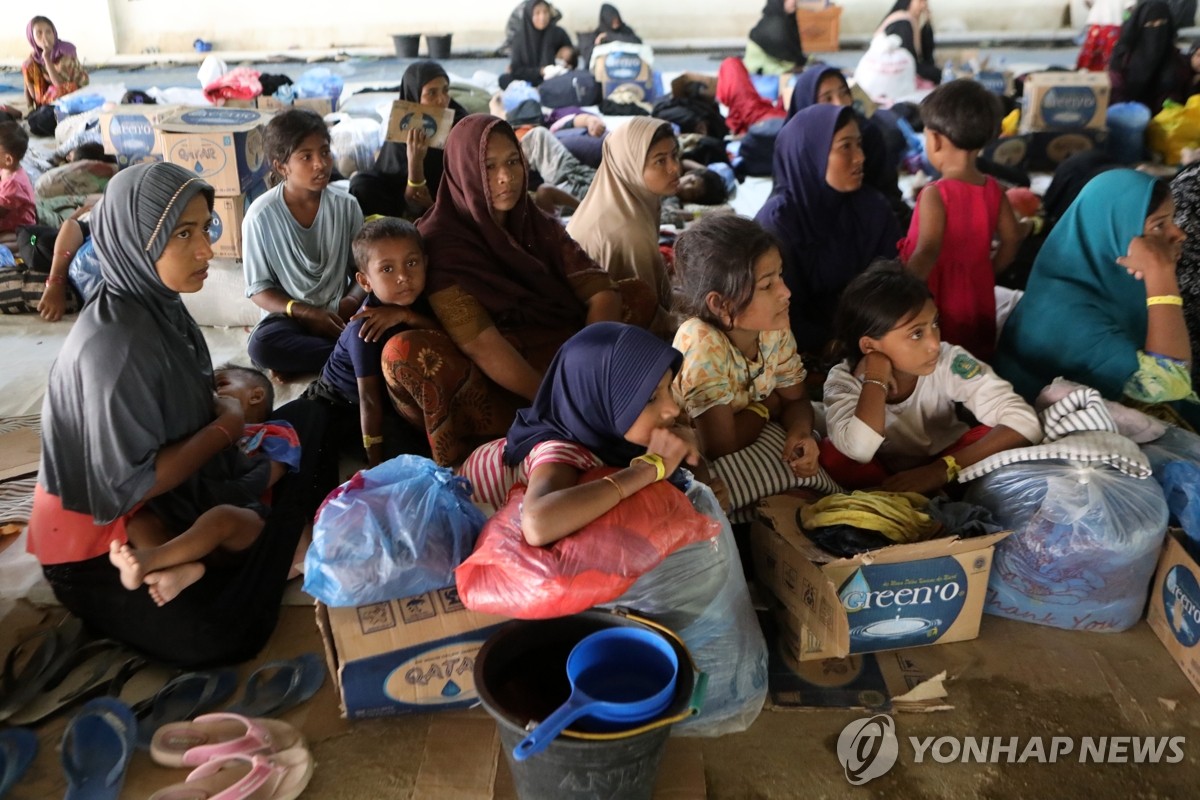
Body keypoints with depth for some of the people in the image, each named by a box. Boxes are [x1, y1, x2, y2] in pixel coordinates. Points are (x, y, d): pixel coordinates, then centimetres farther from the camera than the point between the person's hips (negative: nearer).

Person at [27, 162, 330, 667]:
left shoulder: (157, 304, -2)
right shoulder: (116, 344, -30)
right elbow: (129, 484, -28)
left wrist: (216, 406, -7)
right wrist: (225, 427, -17)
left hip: (166, 493, 8)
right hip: (98, 537, -8)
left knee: (305, 417, 6)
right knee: (221, 636, -24)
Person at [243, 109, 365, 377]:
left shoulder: (346, 206, -2)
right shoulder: (261, 215, -9)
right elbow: (258, 288, -4)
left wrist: (353, 300, -17)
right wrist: (304, 312, -21)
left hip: (337, 314, 2)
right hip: (291, 315, -2)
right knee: (261, 345, -35)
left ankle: (299, 358, -16)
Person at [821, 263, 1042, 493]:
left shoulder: (949, 363, -20)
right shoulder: (844, 380, -21)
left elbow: (1024, 423, -28)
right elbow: (859, 452, -39)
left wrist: (942, 469, -36)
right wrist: (875, 379, -32)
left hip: (946, 475, 1)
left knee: (995, 431, -26)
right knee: (831, 455, -30)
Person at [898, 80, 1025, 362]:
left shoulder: (935, 194, -23)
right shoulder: (993, 189, -2)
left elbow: (927, 253, -33)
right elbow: (1012, 239, 6)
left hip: (937, 303, -7)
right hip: (977, 298, 7)